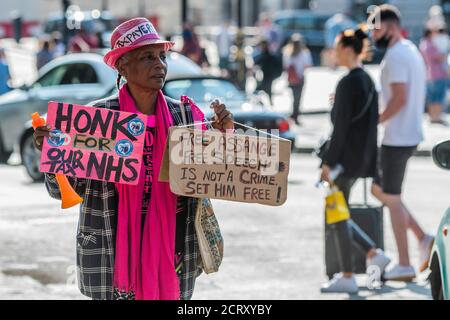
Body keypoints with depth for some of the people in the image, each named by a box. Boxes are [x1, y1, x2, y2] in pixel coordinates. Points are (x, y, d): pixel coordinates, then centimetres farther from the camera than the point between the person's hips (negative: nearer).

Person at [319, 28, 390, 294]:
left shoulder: (348, 84, -17)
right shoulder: (368, 80, 11)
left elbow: (341, 127, -19)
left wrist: (328, 162, -17)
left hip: (346, 158, -9)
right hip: (362, 158, 9)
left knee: (337, 215, 0)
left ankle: (347, 277, 5)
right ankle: (374, 253, 13)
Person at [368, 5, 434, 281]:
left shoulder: (396, 56, -18)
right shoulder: (412, 51, 14)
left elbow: (400, 98, -26)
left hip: (397, 138, -10)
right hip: (409, 135, 10)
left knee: (392, 199, 0)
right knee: (379, 189, 18)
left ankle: (404, 266, 4)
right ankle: (423, 238, 11)